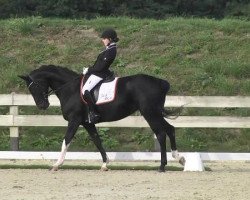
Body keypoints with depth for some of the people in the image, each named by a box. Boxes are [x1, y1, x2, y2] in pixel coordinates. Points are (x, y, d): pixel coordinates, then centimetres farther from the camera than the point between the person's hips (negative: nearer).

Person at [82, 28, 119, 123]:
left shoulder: (110, 51, -21)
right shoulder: (110, 49, 10)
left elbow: (101, 67, -22)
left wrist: (88, 70, -12)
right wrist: (89, 69, 11)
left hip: (99, 74, -11)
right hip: (98, 72, 11)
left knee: (85, 90, -23)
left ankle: (94, 113, -22)